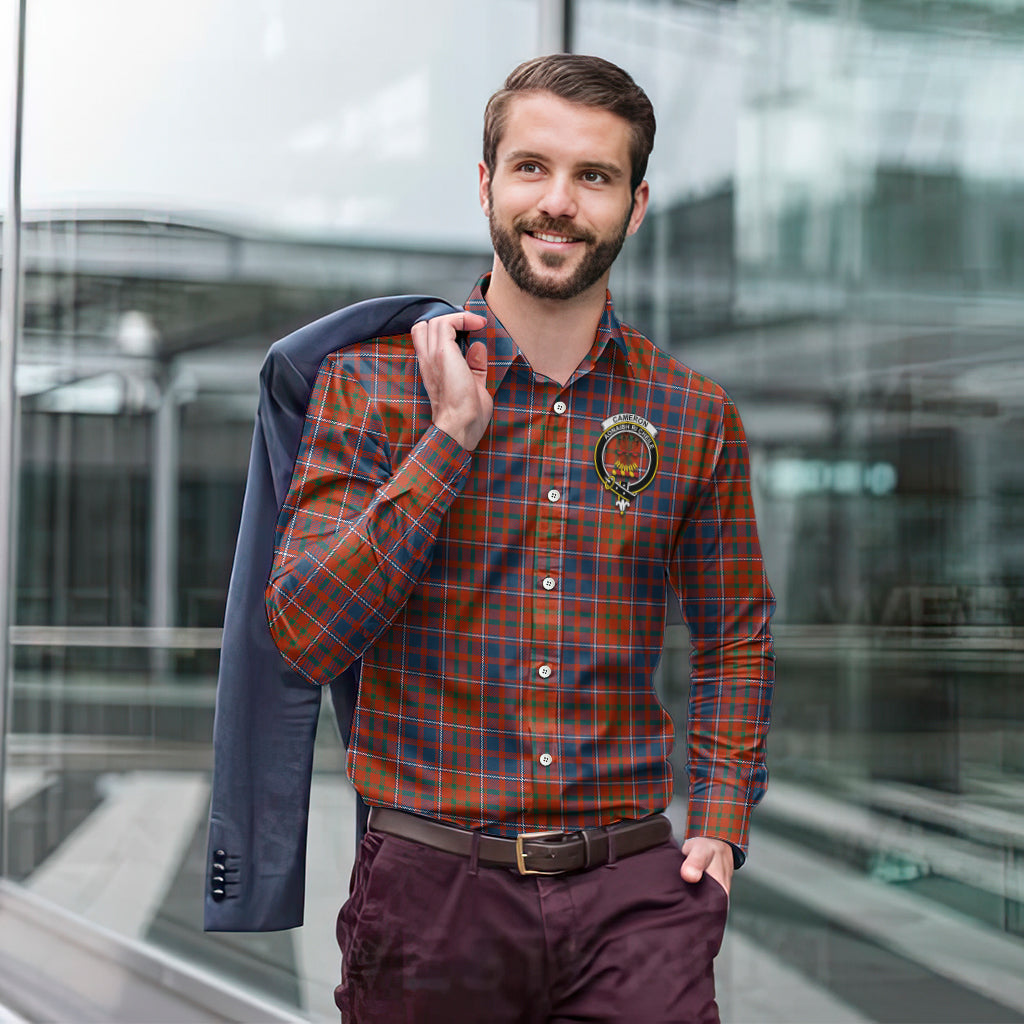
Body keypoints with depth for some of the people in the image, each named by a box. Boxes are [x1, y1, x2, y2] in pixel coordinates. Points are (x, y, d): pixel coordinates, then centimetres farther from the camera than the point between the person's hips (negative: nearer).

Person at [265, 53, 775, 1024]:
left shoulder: (696, 416, 5)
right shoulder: (371, 384, -2)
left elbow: (735, 635, 16)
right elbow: (305, 638, -11)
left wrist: (721, 823, 4)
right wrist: (453, 435, -15)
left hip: (633, 891, 1)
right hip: (431, 884, -1)